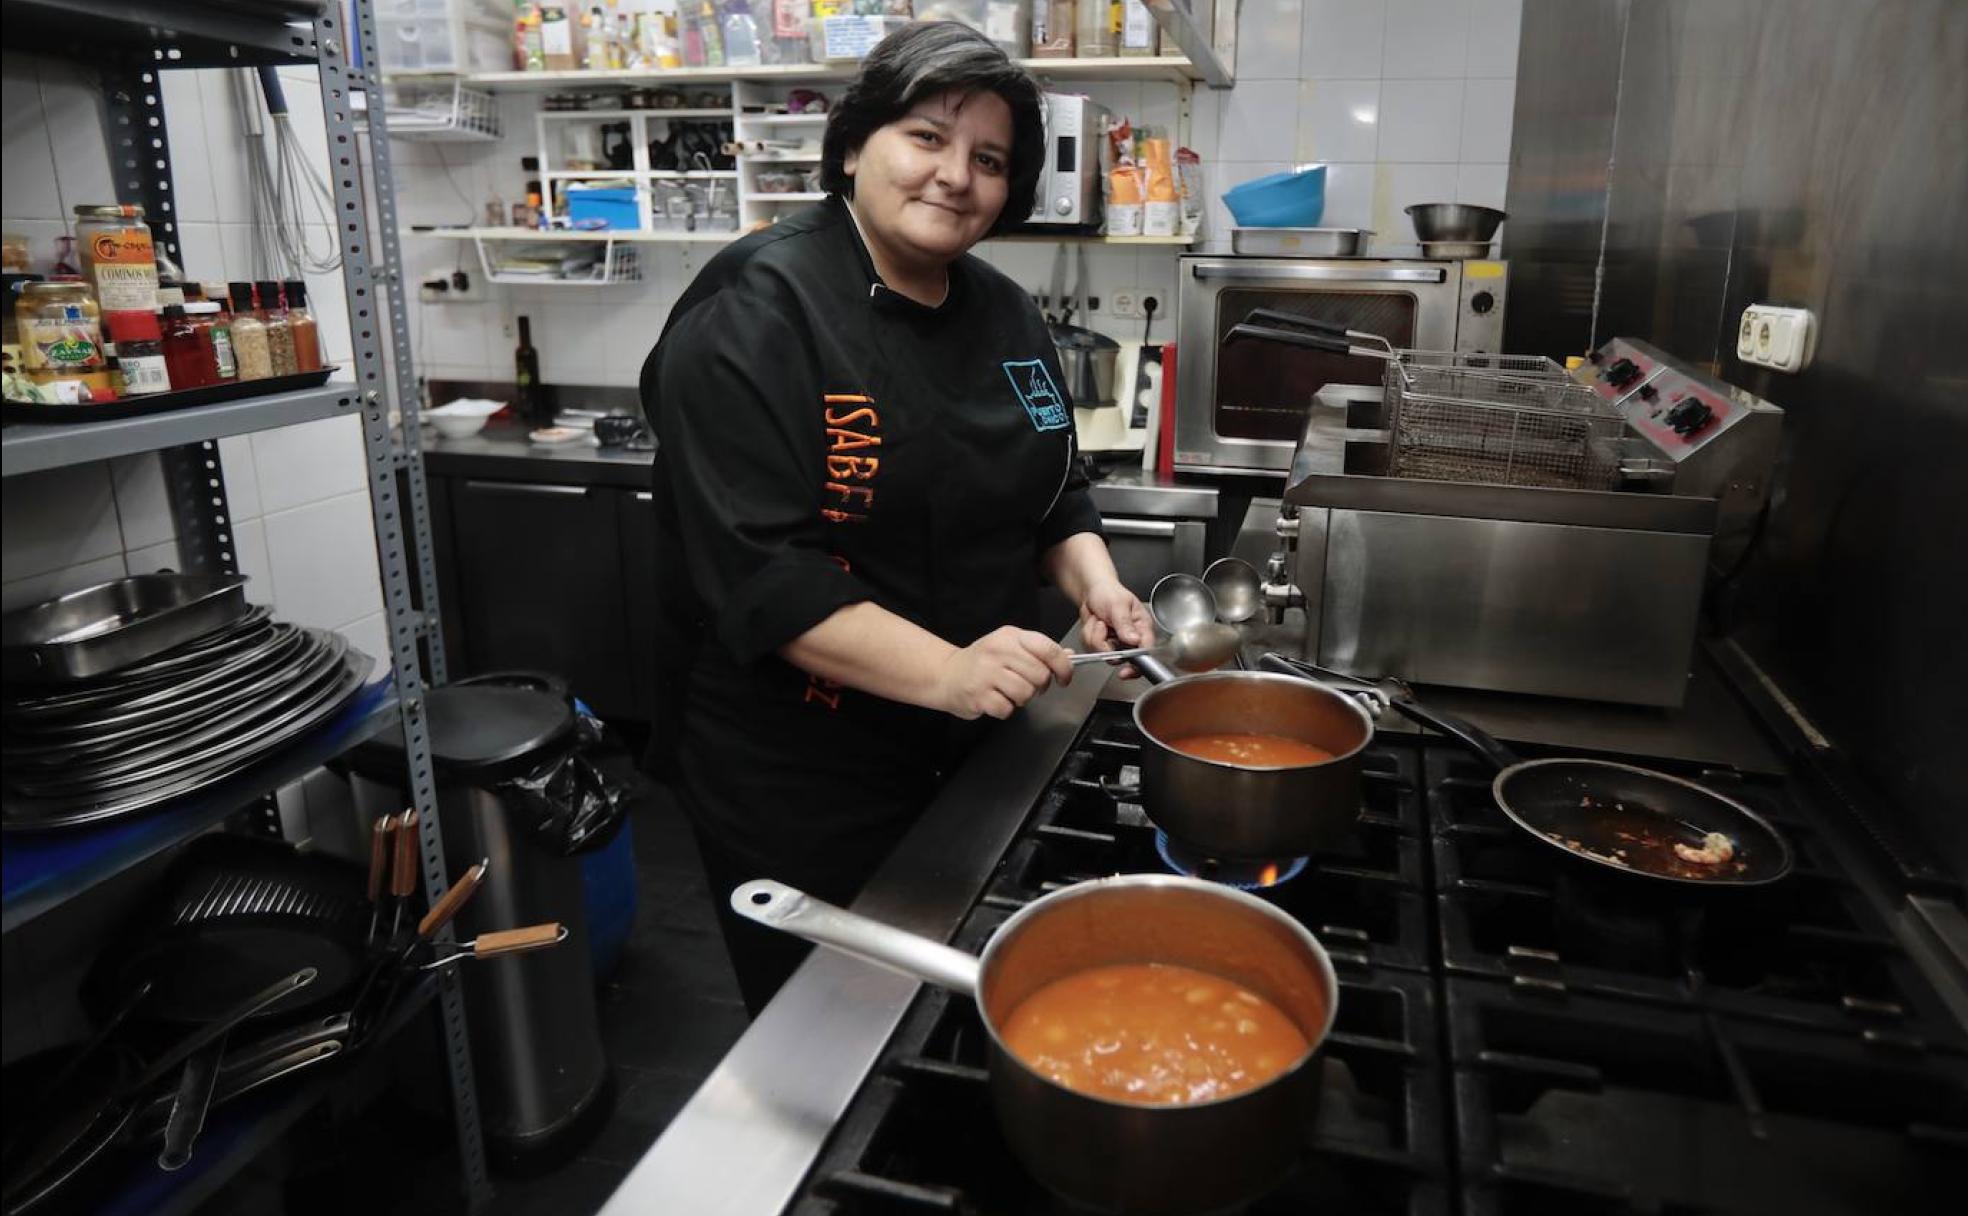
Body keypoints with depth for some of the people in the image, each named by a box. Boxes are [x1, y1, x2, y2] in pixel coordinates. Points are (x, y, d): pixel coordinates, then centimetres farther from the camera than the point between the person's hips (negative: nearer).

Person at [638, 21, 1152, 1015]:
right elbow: (759, 570, -25)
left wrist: (1091, 580, -6)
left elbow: (1052, 494, 14)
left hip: (967, 750, 7)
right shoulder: (758, 317, -18)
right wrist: (945, 671, -33)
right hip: (797, 777, -6)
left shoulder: (1005, 316, 5)